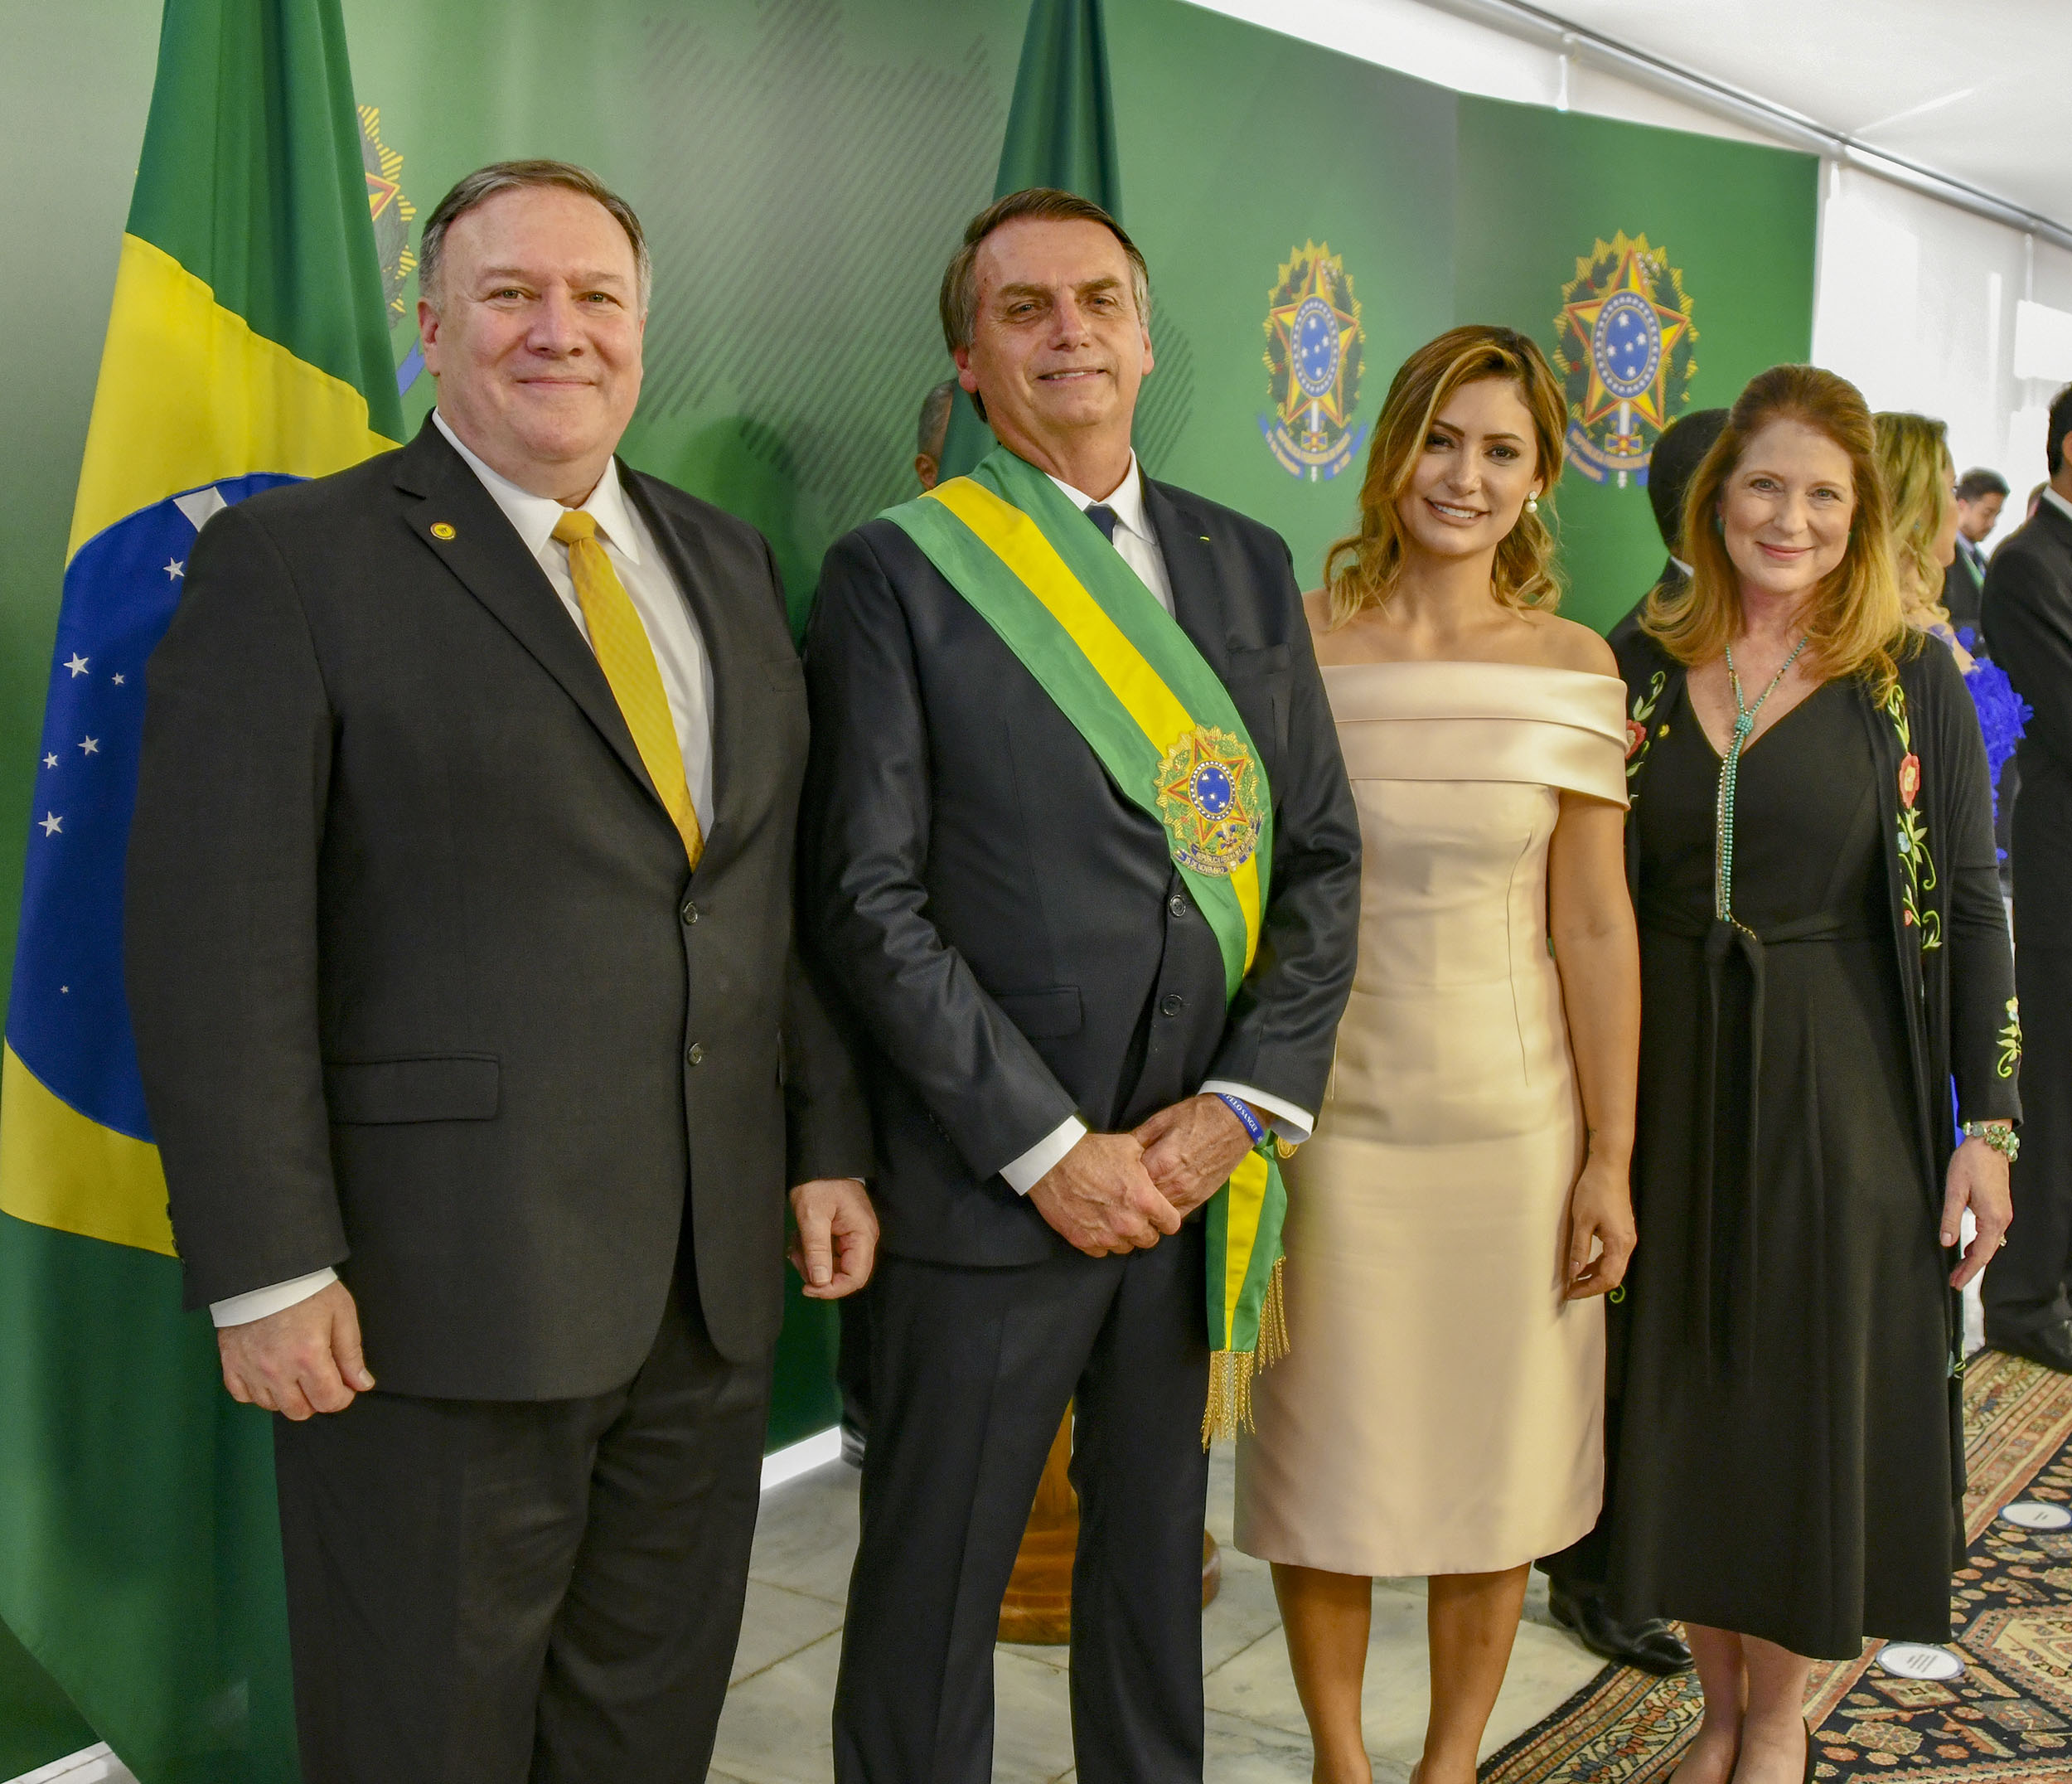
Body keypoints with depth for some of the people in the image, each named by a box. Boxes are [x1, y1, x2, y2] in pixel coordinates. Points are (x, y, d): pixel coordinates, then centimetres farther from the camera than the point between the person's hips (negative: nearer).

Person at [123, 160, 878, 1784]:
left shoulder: (728, 563, 13)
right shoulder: (288, 564, -5)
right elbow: (215, 944, -11)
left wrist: (829, 1145, 8)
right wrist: (267, 1269, -15)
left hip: (713, 1275, 6)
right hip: (442, 1287, -5)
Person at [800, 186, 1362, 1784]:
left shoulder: (1249, 566, 10)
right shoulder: (897, 571, -4)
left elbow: (1325, 858, 8)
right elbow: (867, 896, -10)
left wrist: (1242, 1103, -5)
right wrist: (1048, 1148, -14)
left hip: (1199, 1175, 4)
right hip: (987, 1186, -4)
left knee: (1159, 1561, 19)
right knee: (933, 1588, 8)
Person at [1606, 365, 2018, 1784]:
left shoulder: (1910, 679, -3)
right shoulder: (1642, 669, 3)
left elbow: (1971, 910, -3)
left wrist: (1988, 1122, -8)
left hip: (1842, 1088, -2)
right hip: (1671, 1076, 3)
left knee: (1816, 1386, 6)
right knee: (1685, 1388, 10)